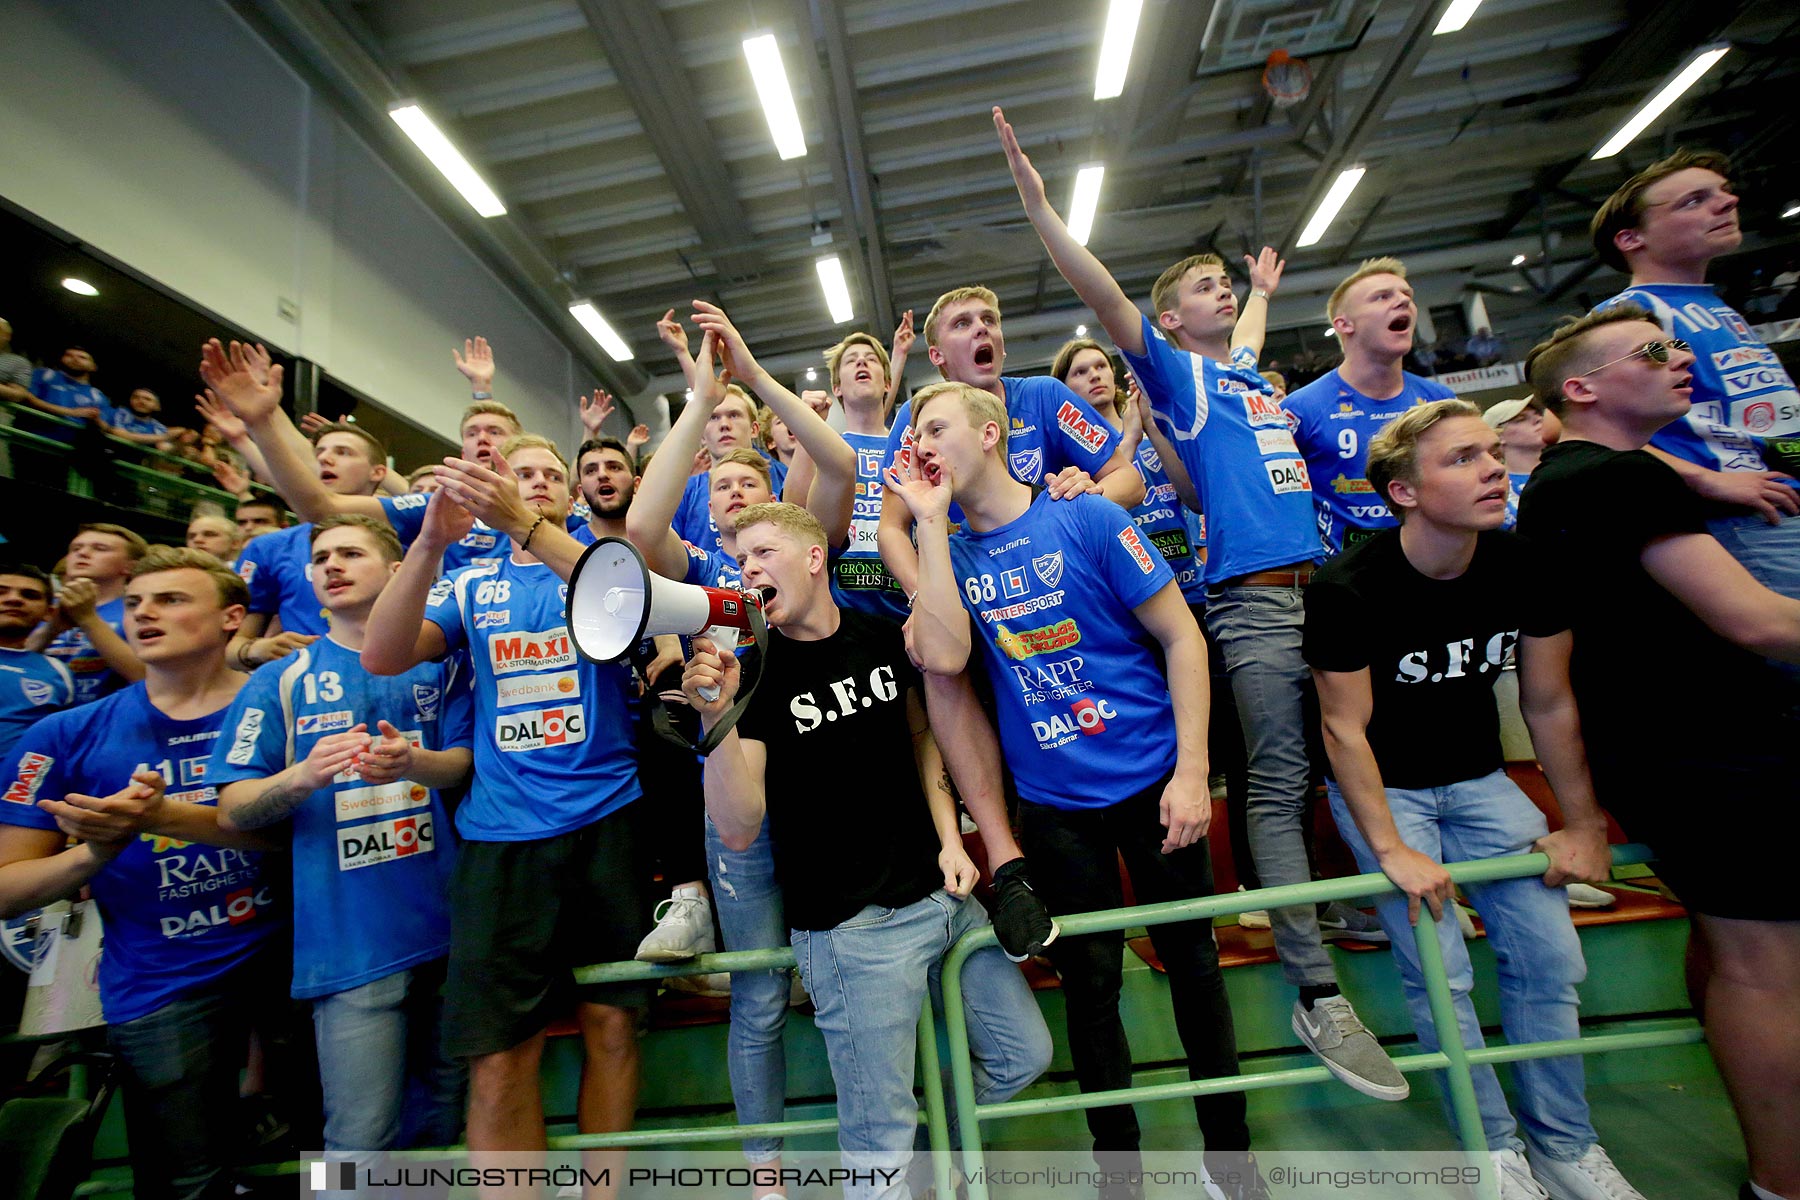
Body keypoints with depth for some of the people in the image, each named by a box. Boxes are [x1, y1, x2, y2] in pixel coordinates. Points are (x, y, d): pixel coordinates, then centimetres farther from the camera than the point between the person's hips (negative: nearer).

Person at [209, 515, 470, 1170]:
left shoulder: (437, 665, 6)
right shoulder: (280, 681, 4)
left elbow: (470, 763, 2)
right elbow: (232, 810, 1)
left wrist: (414, 763, -20)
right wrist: (303, 777, -20)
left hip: (448, 924, 2)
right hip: (348, 938, -1)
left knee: (446, 1102, 18)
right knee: (361, 1144, 1)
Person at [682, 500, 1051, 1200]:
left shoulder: (881, 637, 1)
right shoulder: (751, 670, -12)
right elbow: (739, 830, -18)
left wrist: (950, 842, 4)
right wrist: (714, 717, -32)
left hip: (942, 894, 5)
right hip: (850, 924, -5)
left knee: (1023, 1055, 18)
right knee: (881, 1143, 4)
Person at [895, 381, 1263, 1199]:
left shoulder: (1086, 520, -10)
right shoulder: (951, 552, -1)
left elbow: (1181, 636, -7)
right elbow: (944, 657, -19)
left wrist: (1191, 771, -12)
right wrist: (929, 523, -16)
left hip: (1153, 781, -1)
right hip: (1052, 802, 2)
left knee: (1192, 961, 15)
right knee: (1088, 982, 14)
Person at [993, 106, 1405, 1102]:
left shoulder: (1249, 375, 24)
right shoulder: (1174, 372, 5)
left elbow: (1246, 334, 49)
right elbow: (1100, 294, -5)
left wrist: (1264, 285, 62)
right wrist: (1036, 201, -11)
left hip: (1321, 583, 7)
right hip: (1254, 599, -7)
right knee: (1278, 786, -6)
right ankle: (1317, 995, 1)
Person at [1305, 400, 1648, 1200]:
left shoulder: (1526, 569, -9)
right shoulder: (1347, 590, -26)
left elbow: (1550, 704, 1)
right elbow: (1346, 729, -19)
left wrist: (1584, 824, 3)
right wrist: (1393, 849, -19)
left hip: (1479, 778, 5)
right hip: (1381, 789, -5)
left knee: (1550, 957, 1)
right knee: (1440, 970, -9)